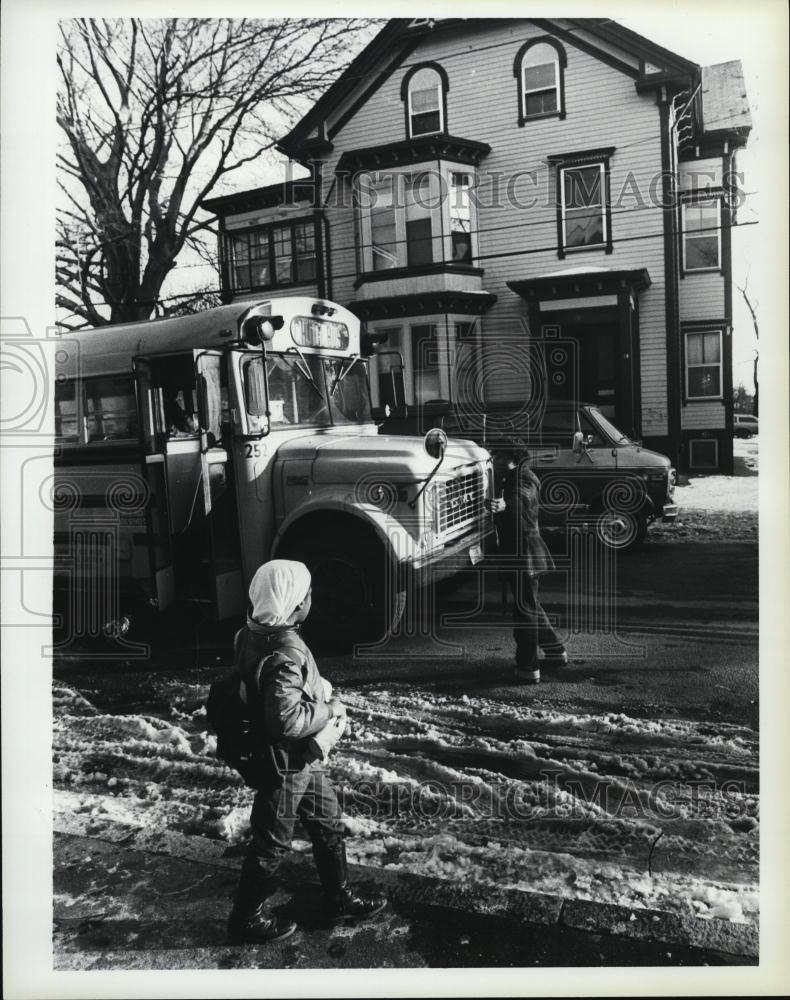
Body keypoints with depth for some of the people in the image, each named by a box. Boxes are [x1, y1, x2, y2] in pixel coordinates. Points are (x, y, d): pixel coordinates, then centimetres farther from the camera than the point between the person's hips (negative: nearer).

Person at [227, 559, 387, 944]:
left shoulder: (257, 634, -2)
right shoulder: (284, 653, -33)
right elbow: (287, 720, -35)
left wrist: (320, 693, 6)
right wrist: (329, 709, -20)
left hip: (301, 757, 10)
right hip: (284, 763, -9)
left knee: (328, 824, 22)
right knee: (272, 842, 10)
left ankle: (339, 898, 39)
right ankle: (247, 918, 31)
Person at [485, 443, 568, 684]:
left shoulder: (524, 478, -16)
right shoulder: (514, 479, 15)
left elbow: (520, 497, -41)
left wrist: (503, 504, -60)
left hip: (525, 553, -11)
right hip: (521, 553, 11)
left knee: (524, 609, -7)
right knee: (530, 606, 20)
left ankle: (528, 669, -2)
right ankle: (556, 652, 33)